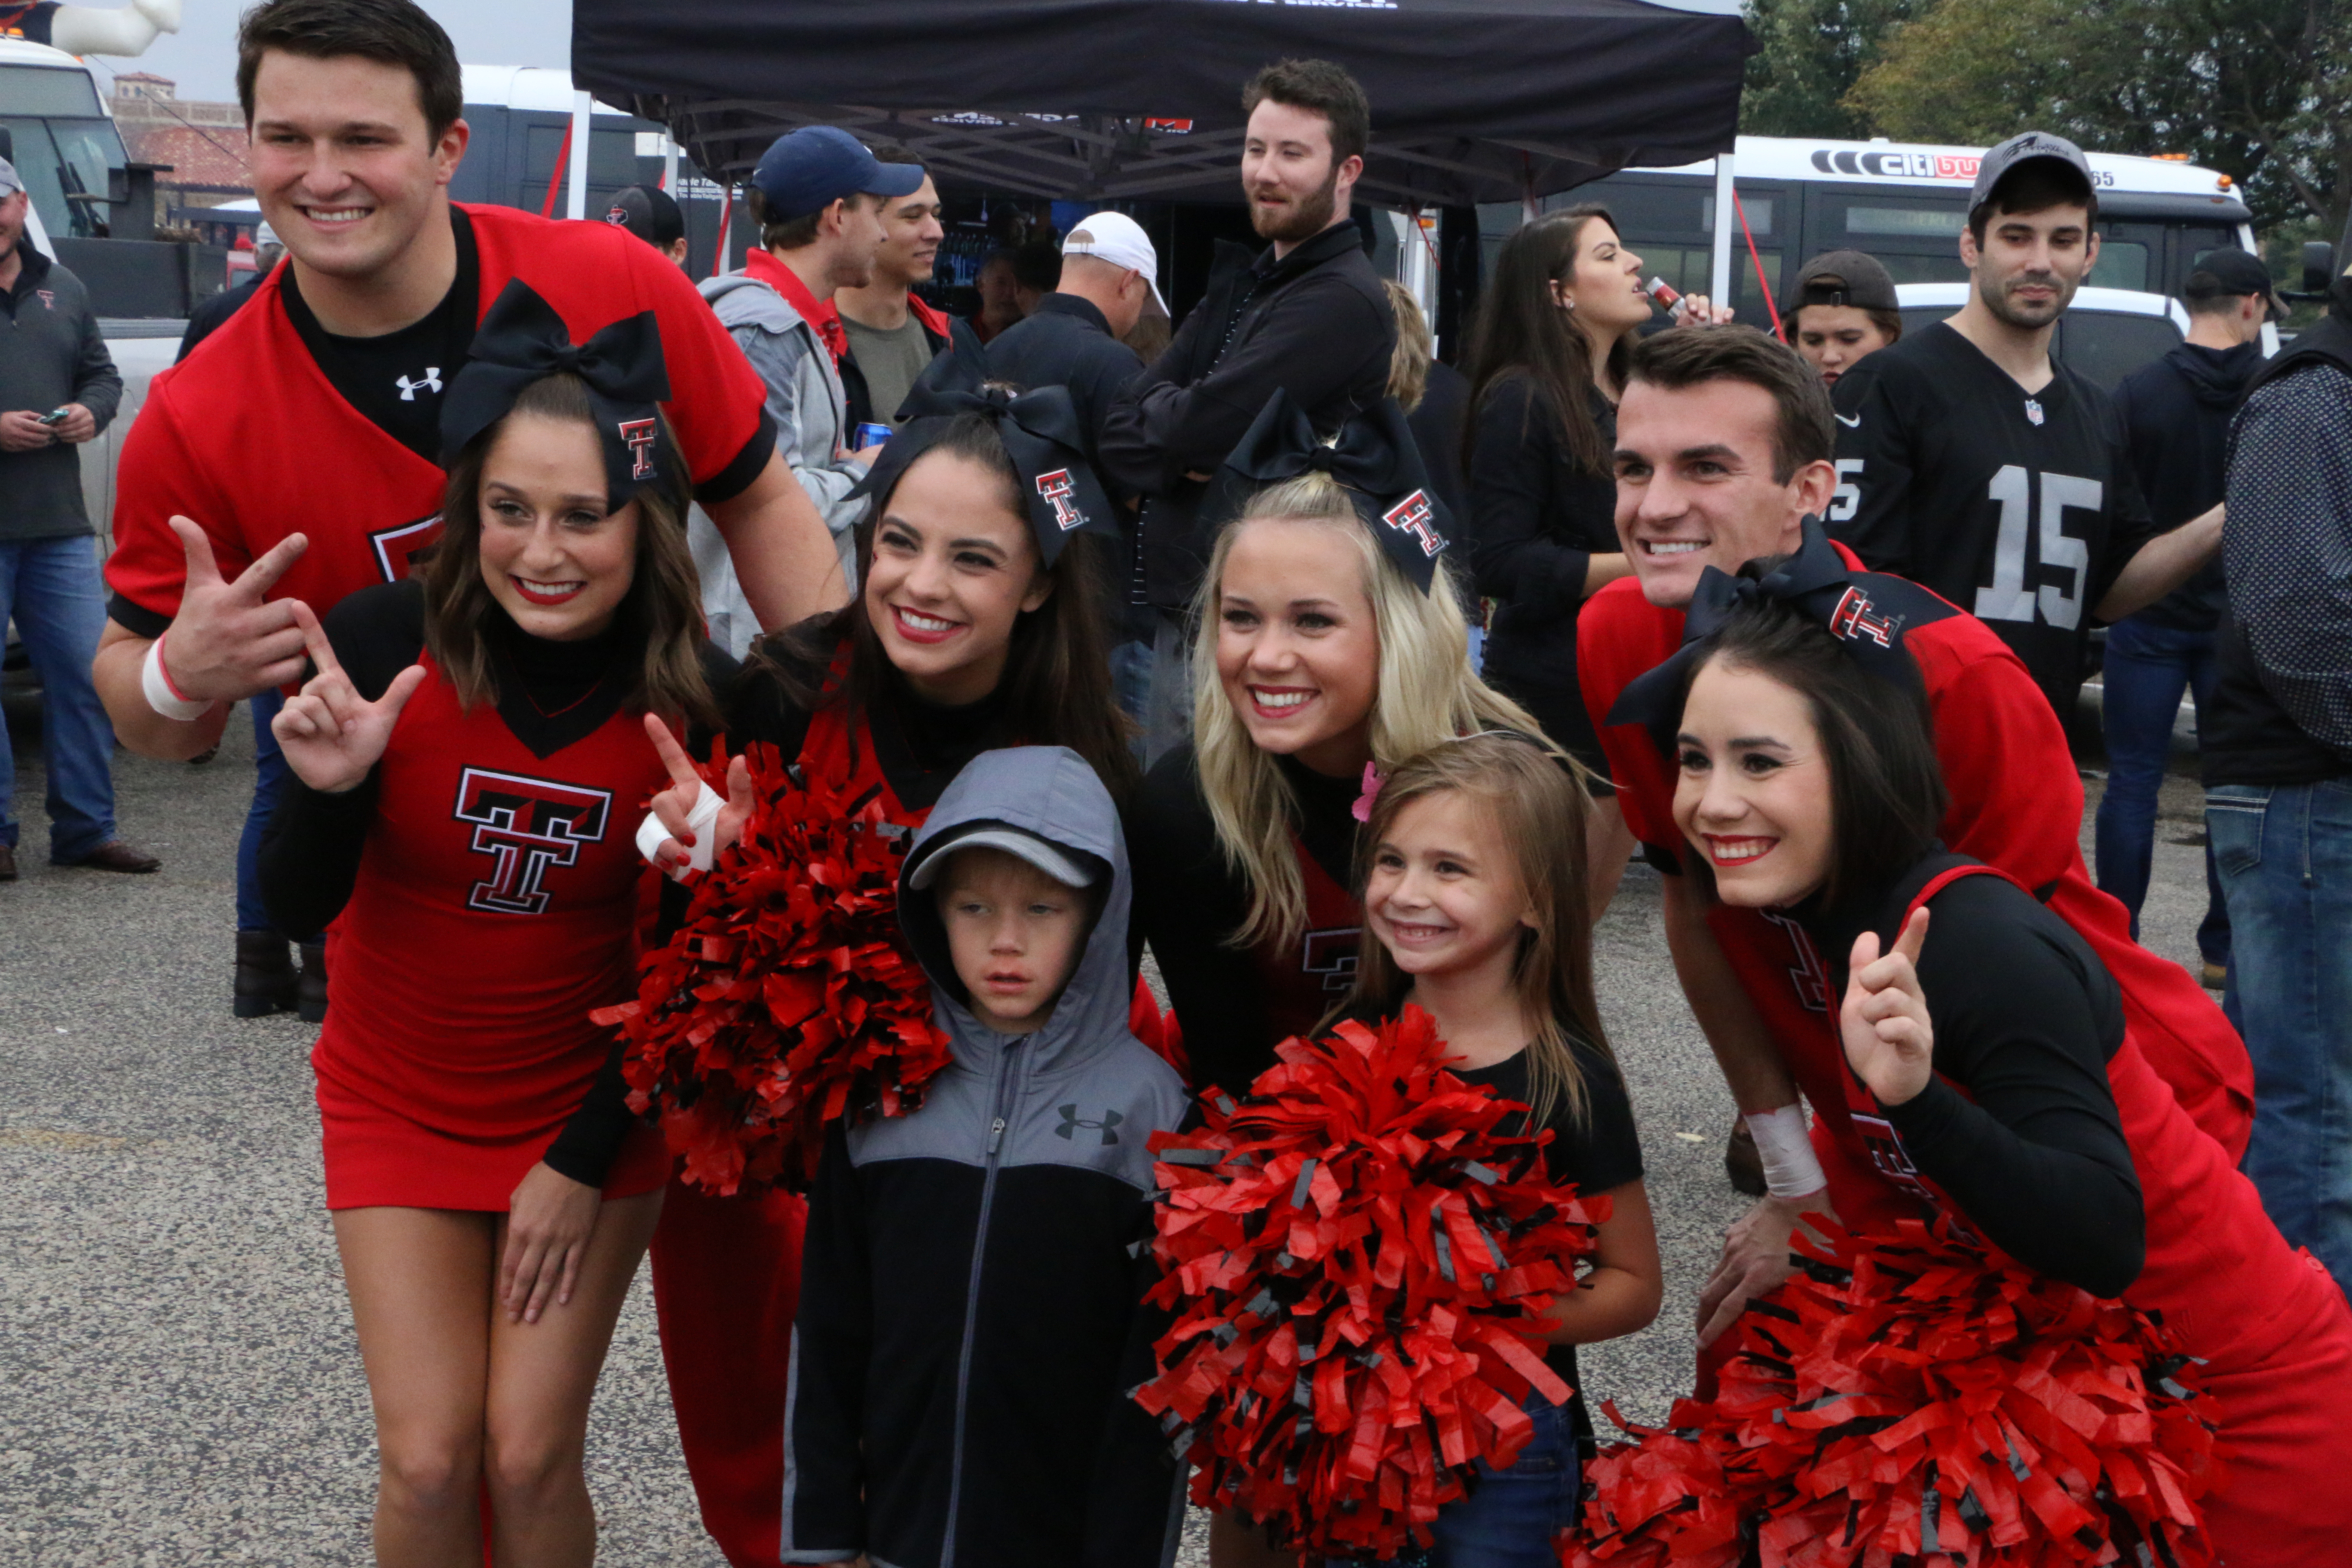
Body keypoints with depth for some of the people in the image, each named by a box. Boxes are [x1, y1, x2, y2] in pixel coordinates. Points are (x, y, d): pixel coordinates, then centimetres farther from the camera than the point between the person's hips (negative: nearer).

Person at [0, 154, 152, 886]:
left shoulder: (62, 291, 16)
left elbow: (102, 372, 22)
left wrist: (91, 412, 0)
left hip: (59, 524, 5)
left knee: (85, 675, 5)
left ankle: (85, 829, 15)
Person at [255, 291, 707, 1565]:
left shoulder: (697, 703, -18)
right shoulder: (383, 642, -21)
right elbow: (299, 911, -13)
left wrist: (585, 1162, -5)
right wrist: (328, 789, -33)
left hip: (591, 1105, 0)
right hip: (399, 1102, 0)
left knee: (530, 1458, 1)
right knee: (427, 1461, -2)